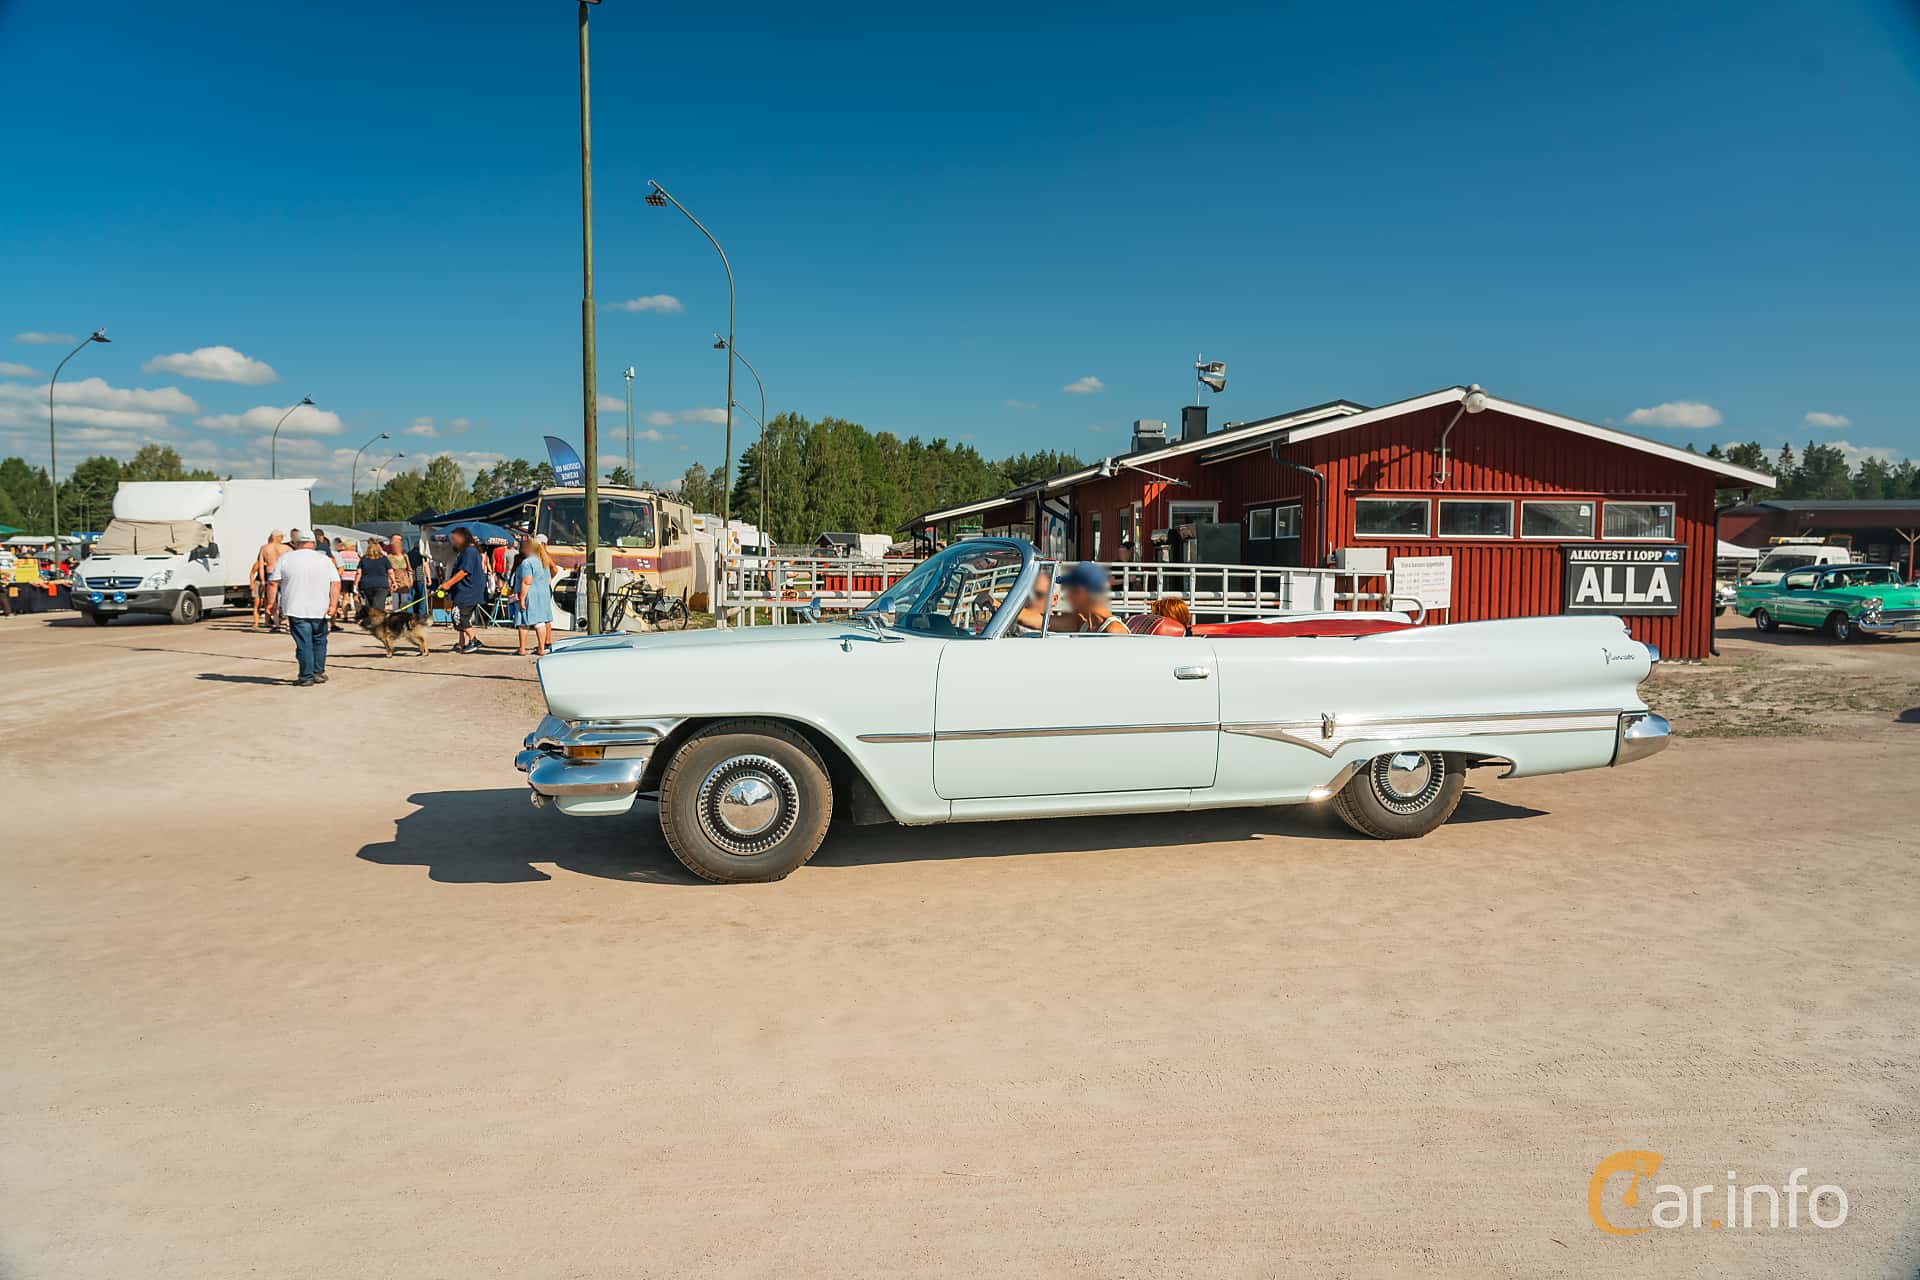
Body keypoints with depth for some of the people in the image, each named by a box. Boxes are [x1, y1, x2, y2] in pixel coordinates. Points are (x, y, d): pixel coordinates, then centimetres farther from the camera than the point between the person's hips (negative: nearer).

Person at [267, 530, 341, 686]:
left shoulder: (284, 559, 2)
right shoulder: (325, 560, 5)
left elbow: (273, 583, -1)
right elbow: (336, 583, -3)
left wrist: (271, 602, 6)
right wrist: (333, 604, -7)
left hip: (296, 609, -2)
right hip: (320, 610, 2)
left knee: (303, 643, -1)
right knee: (319, 641, 16)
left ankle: (306, 676, -2)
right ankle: (319, 673, 19)